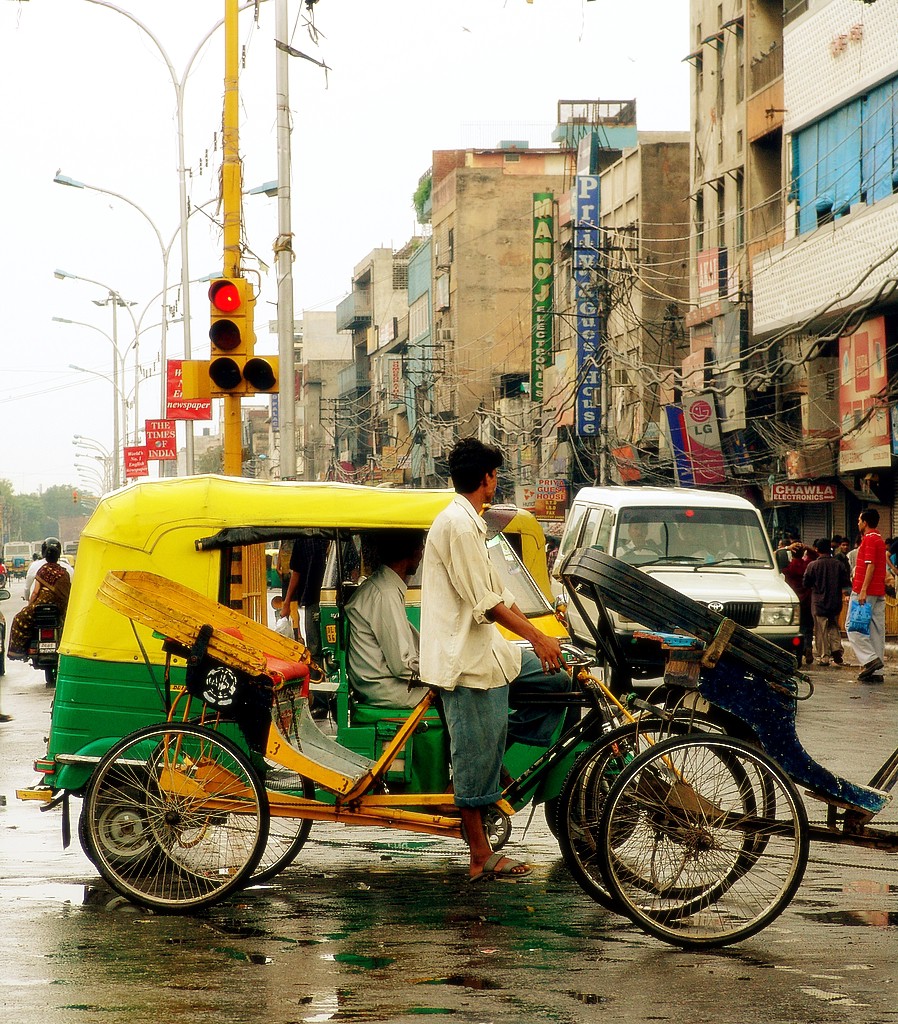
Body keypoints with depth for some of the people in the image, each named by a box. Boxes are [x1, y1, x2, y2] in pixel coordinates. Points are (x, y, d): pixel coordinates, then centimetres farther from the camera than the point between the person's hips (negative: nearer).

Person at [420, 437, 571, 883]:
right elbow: (485, 602, -20)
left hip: (486, 647, 10)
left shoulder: (469, 523, 16)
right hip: (464, 657, -10)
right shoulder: (458, 525, -17)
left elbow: (497, 593, 17)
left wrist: (537, 636, 12)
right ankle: (481, 858, 4)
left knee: (558, 677, 10)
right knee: (476, 757, -3)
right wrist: (538, 637, -15)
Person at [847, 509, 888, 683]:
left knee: (854, 627, -5)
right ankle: (876, 671, 5)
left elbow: (870, 565, -19)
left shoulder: (869, 539, -10)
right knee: (876, 629, 6)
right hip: (879, 592, 9)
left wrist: (863, 590, -23)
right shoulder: (879, 539, 19)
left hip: (866, 592, -9)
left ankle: (870, 659, -16)